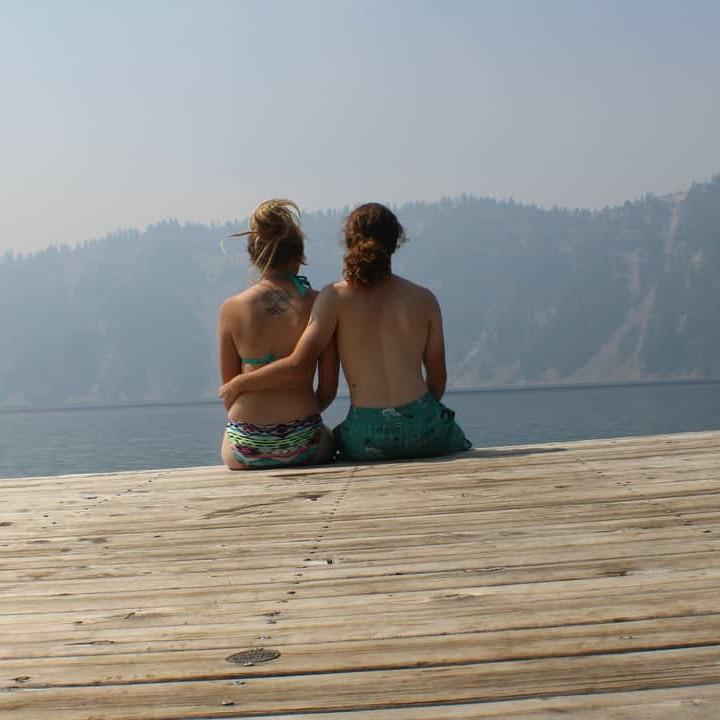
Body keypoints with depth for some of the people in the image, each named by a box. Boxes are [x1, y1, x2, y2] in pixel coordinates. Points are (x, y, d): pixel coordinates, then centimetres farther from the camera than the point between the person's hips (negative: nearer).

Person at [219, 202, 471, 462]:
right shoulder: (424, 299, 4)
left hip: (368, 439, -1)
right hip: (425, 429, 2)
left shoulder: (336, 297, -4)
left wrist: (238, 384, 2)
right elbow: (437, 380, 8)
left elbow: (297, 365, -12)